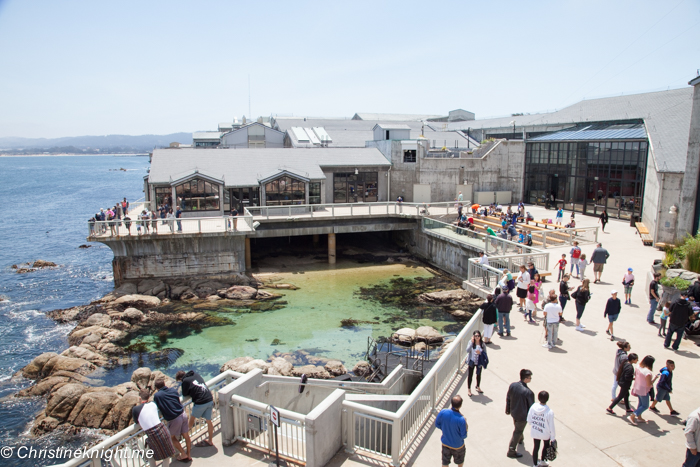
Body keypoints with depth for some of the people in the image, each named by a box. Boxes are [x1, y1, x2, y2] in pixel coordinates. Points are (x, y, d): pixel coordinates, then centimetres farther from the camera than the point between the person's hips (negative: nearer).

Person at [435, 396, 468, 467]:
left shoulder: (443, 412, -24)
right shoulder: (461, 419, -34)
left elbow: (437, 424, -8)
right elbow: (463, 436, -22)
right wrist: (466, 428, -4)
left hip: (445, 443, 3)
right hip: (457, 445, -3)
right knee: (460, 461, 29)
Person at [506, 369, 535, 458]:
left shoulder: (512, 385, -13)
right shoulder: (528, 392, -31)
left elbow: (508, 398, 0)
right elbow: (531, 407, -18)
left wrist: (508, 410, 15)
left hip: (513, 412, 6)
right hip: (522, 416, -6)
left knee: (518, 428, 32)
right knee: (517, 432, 11)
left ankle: (520, 439, 60)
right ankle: (511, 451, 22)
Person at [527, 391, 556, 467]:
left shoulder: (533, 407, -18)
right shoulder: (549, 412, -28)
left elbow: (529, 420, -6)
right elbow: (551, 426, -18)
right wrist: (553, 437, -4)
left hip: (534, 432, 2)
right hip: (545, 434, -2)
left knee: (536, 447, 21)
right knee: (546, 445, 28)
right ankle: (543, 461, 46)